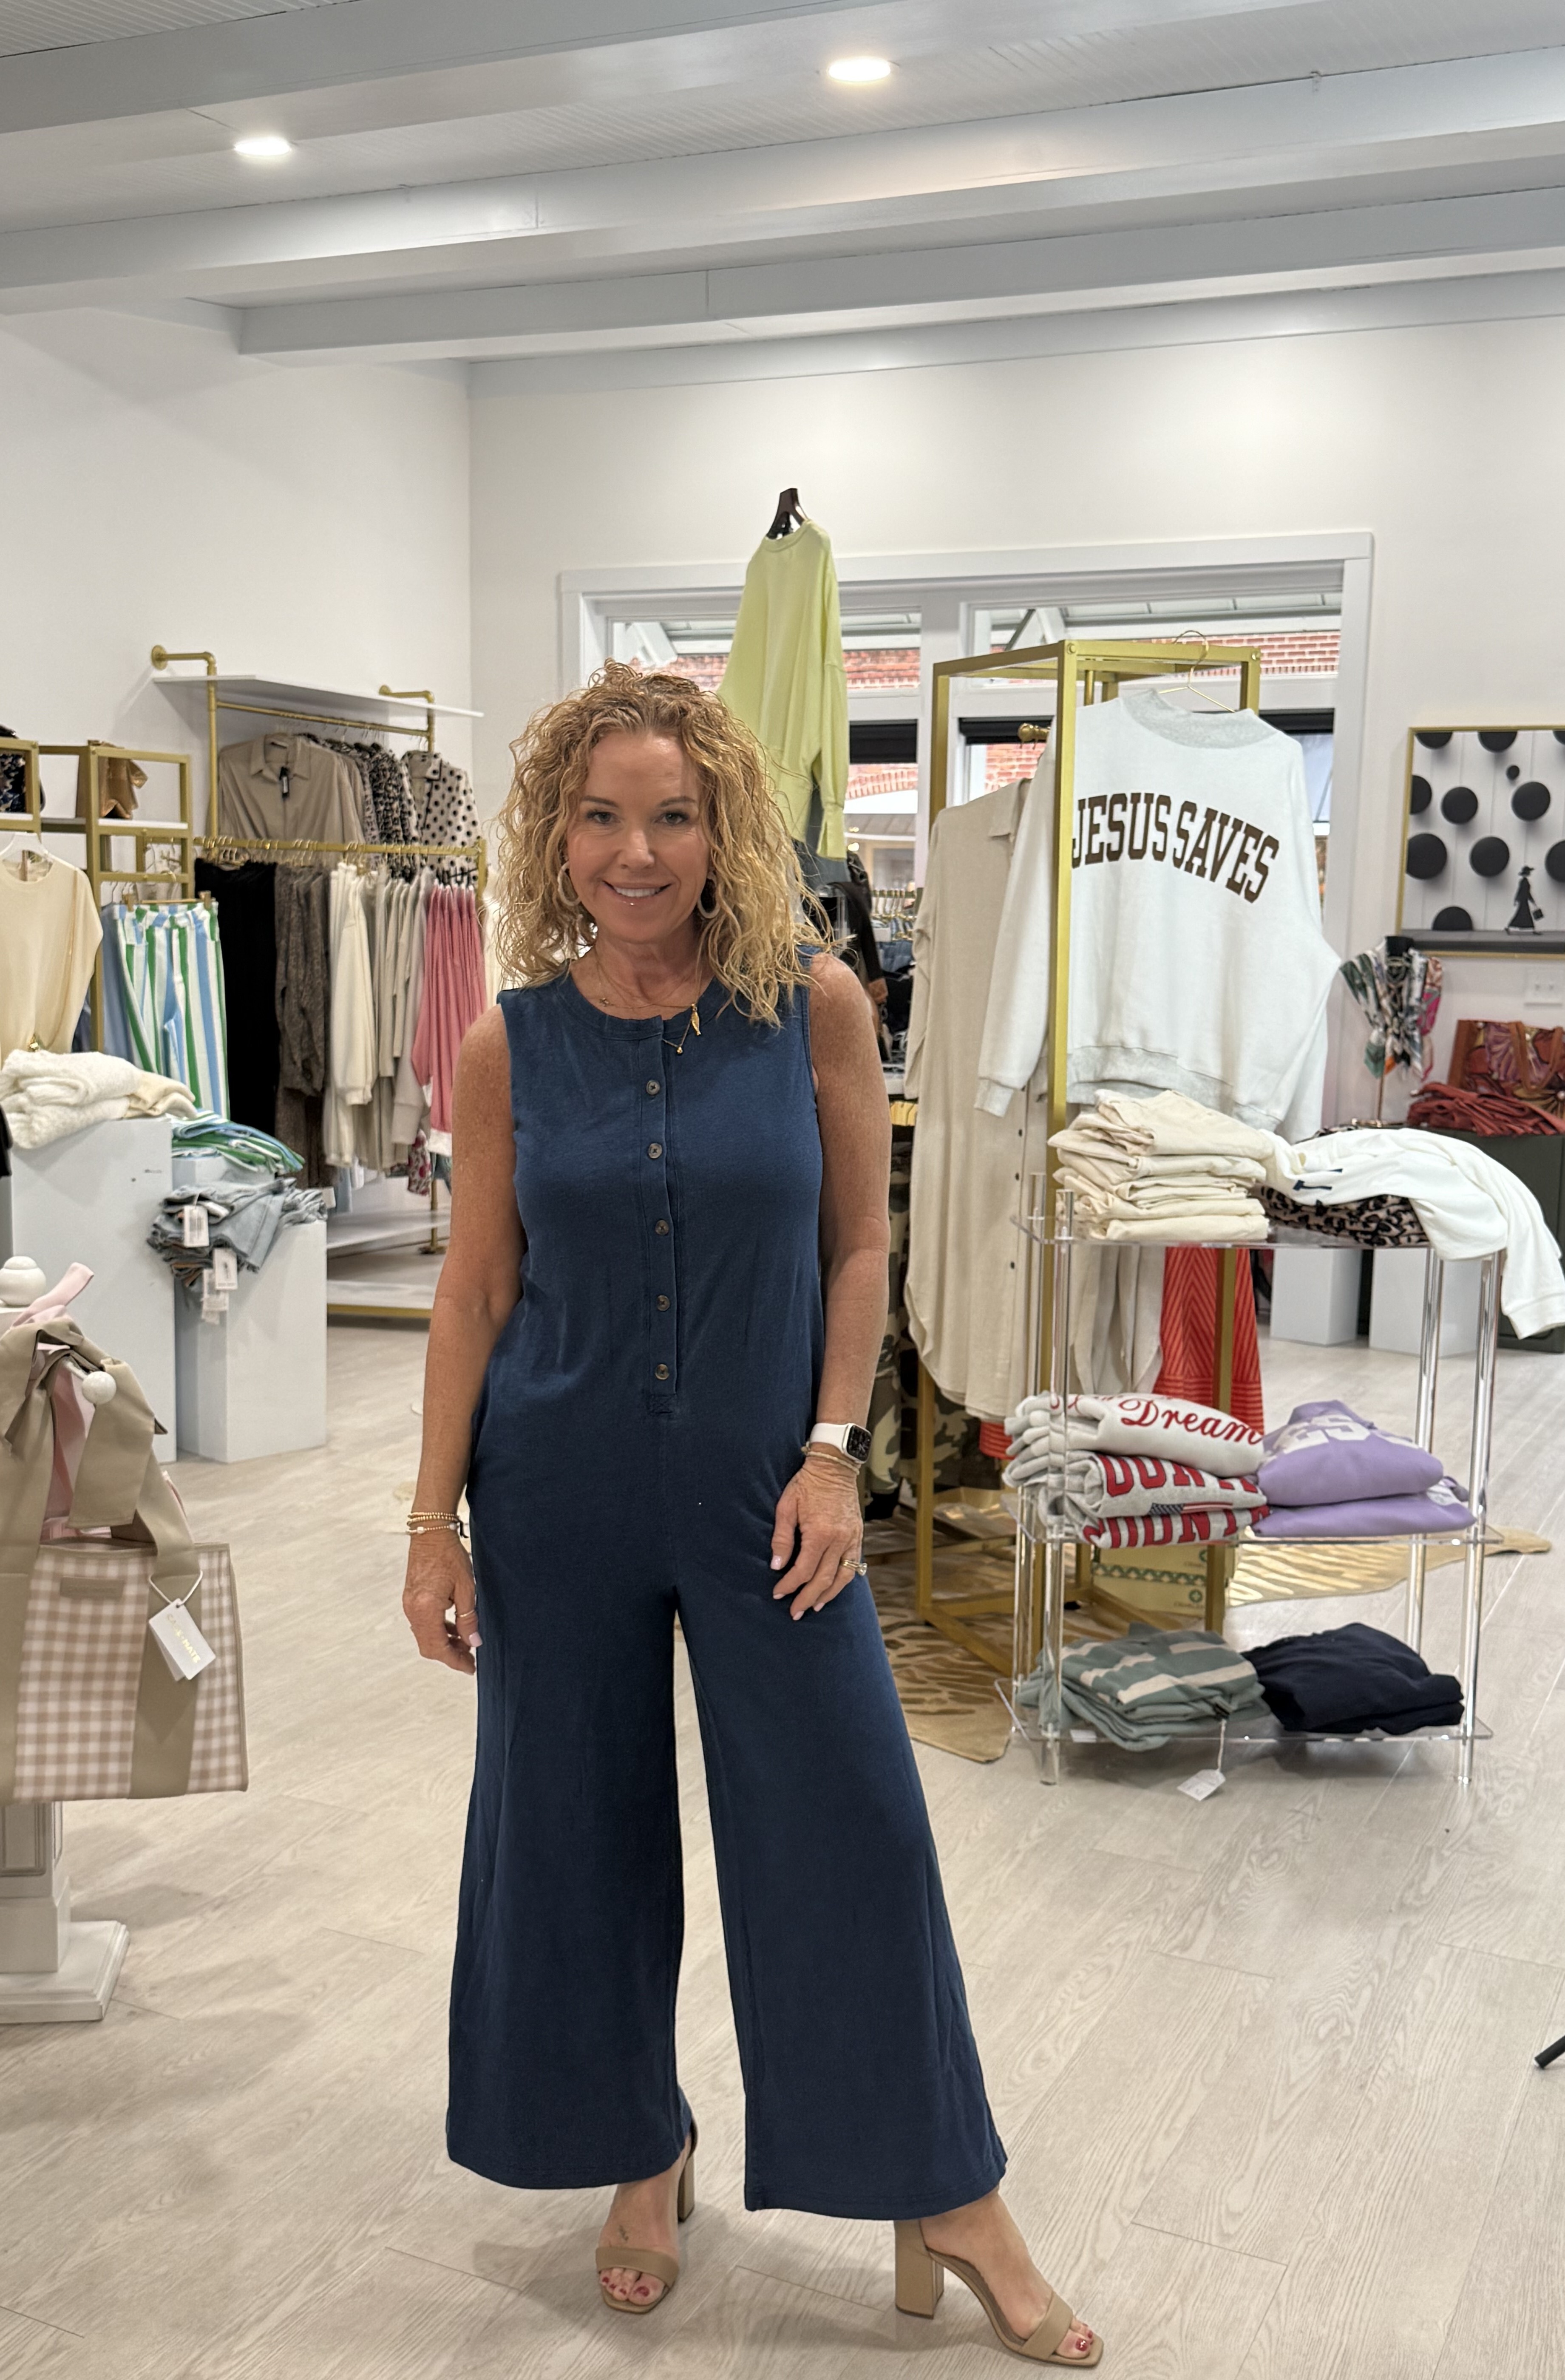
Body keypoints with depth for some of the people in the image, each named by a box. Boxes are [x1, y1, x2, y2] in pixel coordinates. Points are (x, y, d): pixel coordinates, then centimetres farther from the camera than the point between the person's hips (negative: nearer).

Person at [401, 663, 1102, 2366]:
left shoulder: (814, 1006, -6)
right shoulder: (512, 1044, -4)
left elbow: (856, 1247, 0)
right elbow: (476, 1287, 0)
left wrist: (832, 1452, -8)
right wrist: (435, 1522, -1)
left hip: (761, 1481, -1)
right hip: (563, 1489, 1)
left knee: (852, 1825, 3)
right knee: (579, 1827, 11)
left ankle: (946, 2205, 21)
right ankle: (643, 2160, 35)